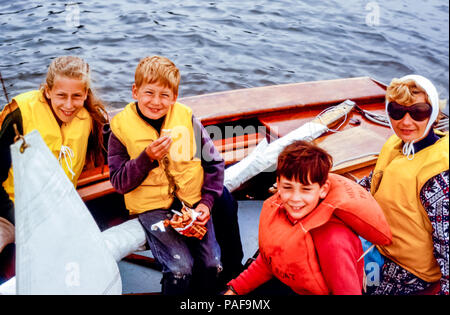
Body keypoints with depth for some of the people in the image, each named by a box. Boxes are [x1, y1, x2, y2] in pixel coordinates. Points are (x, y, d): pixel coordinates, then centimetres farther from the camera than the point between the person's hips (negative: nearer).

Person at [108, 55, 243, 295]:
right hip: (152, 207, -2)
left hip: (193, 200, 2)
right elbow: (119, 182, -4)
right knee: (180, 268, -17)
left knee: (211, 264, -8)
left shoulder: (186, 118, -1)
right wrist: (147, 157, -18)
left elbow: (214, 163, 6)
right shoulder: (122, 127, -5)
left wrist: (207, 201, -4)